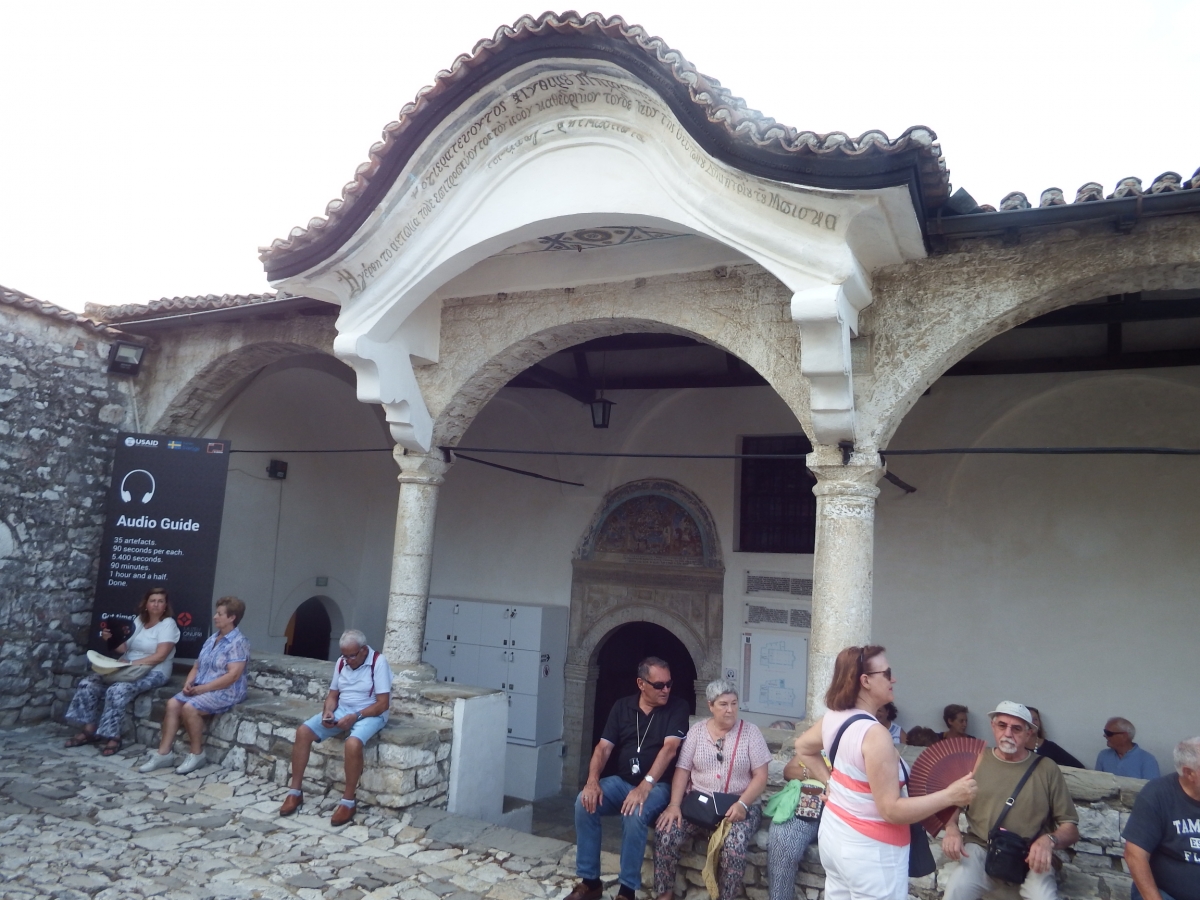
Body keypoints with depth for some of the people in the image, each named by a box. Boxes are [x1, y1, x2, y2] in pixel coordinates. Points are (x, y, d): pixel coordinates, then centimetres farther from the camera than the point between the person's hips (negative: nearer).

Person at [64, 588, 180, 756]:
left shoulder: (168, 624, -9)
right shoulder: (139, 620, 12)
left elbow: (160, 656, -18)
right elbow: (124, 648, 11)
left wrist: (132, 663, -22)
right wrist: (110, 640, -7)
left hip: (152, 672, -7)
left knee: (117, 690, -32)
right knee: (88, 683, -10)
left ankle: (113, 737, -21)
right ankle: (89, 729, -3)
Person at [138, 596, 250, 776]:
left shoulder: (238, 642, -13)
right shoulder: (212, 639, 14)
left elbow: (233, 675, -22)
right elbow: (197, 666, 17)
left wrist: (202, 688, -19)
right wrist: (189, 683, -5)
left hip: (226, 692, -8)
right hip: (201, 689, 8)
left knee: (189, 708, -27)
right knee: (173, 704, -11)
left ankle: (196, 754, -10)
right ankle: (164, 753, -5)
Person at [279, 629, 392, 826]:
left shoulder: (378, 662, -17)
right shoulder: (342, 662, 3)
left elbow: (383, 704, -18)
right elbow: (333, 694, 11)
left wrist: (356, 717, -25)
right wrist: (328, 712, -11)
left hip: (369, 714, -7)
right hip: (341, 710, 7)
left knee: (353, 744, -36)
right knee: (303, 732, -11)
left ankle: (348, 801, -18)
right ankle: (295, 791, 1)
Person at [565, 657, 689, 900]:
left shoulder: (677, 708, -8)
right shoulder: (622, 706, 4)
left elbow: (669, 749, -20)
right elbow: (603, 747, 0)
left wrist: (645, 786, -32)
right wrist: (593, 781, -18)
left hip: (657, 785, -4)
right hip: (621, 781, 4)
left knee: (635, 814, -34)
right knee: (584, 802, -21)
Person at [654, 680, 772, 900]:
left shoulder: (750, 732, 0)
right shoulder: (697, 730, 5)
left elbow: (760, 776, -5)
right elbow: (682, 770, 2)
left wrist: (742, 804, -20)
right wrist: (674, 804, -13)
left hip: (739, 805, -2)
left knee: (735, 845, -32)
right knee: (665, 833, -22)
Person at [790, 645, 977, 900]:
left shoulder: (833, 718, -1)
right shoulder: (875, 734, -27)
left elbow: (802, 748, 18)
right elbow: (891, 810, -25)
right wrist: (950, 795, -23)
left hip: (834, 833, 8)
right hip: (869, 850, -8)